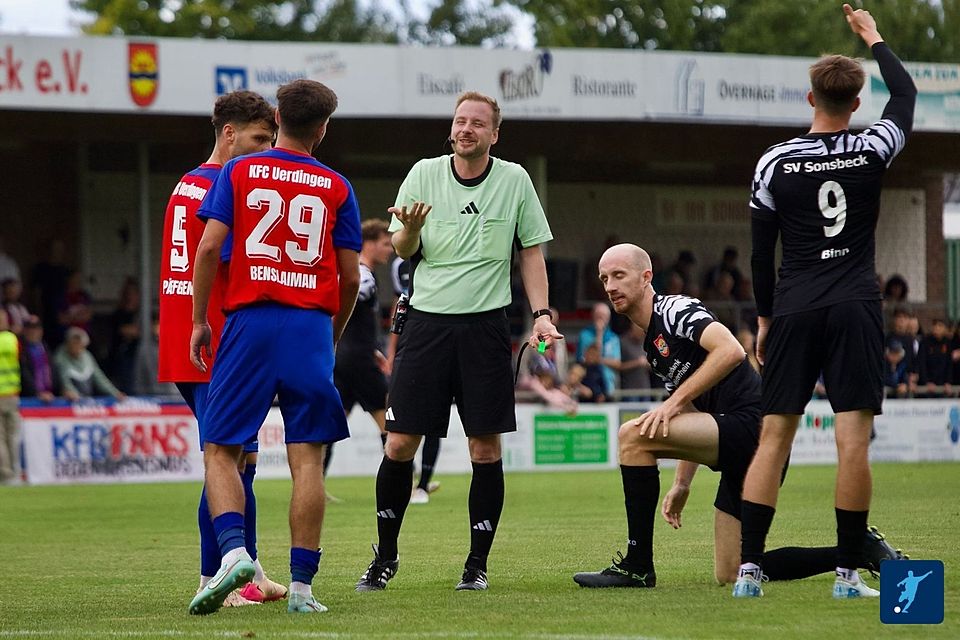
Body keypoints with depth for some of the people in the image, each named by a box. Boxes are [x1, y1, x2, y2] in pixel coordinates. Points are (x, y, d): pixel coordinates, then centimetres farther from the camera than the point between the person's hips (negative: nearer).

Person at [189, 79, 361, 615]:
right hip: (311, 328, 1)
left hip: (249, 322, 0)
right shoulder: (337, 187, 8)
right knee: (307, 457, 1)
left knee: (221, 451, 4)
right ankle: (302, 585, -4)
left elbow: (209, 247, -3)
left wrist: (199, 321, 4)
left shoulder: (238, 173, 6)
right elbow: (351, 275, 7)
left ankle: (233, 551, -21)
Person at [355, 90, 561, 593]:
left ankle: (477, 564, 10)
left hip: (485, 325, 0)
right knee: (400, 443, -2)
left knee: (485, 448, -1)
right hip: (427, 321, 0)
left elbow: (531, 252, 9)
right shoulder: (424, 174, 3)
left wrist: (541, 314, -1)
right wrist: (409, 230, -17)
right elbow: (400, 250, 6)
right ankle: (385, 556, 13)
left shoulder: (514, 180, 3)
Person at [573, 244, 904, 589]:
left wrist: (674, 400, -21)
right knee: (729, 575, 9)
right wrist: (682, 483, 22)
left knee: (633, 434, -19)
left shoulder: (674, 309, -6)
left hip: (750, 423, -10)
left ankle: (637, 566, -14)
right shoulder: (653, 345, 23)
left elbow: (731, 351, -24)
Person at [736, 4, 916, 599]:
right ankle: (848, 572, -5)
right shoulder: (872, 150, 0)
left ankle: (750, 567, -3)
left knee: (774, 438, 3)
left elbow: (762, 251, 5)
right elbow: (906, 95, 20)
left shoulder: (775, 163, 0)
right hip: (856, 308, -1)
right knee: (854, 440, -3)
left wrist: (766, 319, 15)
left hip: (794, 311, 1)